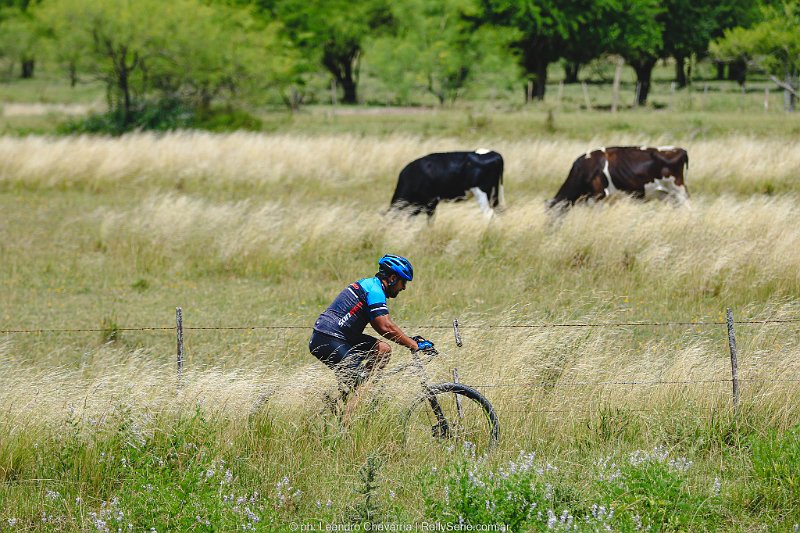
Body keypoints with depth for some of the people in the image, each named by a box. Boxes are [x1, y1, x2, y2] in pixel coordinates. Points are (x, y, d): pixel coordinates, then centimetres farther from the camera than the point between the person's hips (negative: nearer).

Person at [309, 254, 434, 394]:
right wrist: (415, 346, -17)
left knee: (383, 350, 6)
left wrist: (410, 340, 16)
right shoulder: (375, 290, -13)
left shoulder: (369, 284, 18)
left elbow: (385, 326, 23)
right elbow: (386, 328, -23)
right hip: (329, 341, -10)